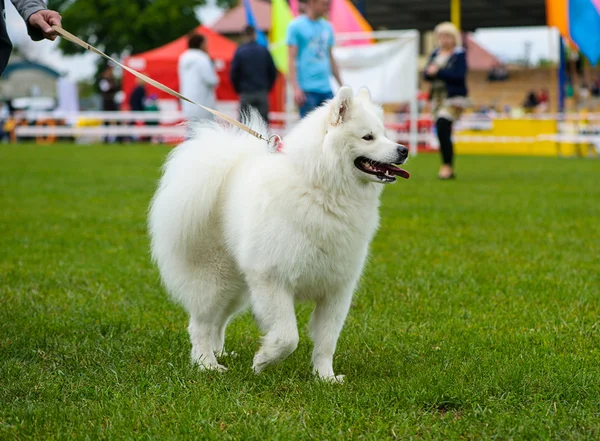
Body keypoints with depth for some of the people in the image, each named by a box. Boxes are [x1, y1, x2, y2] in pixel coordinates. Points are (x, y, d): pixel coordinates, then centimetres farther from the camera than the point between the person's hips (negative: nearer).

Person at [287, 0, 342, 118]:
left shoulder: (327, 27, 15)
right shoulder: (296, 26, -2)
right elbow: (292, 59, -7)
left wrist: (341, 86, 18)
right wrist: (296, 88, -16)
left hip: (326, 88, 6)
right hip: (307, 89, -6)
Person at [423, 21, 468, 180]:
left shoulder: (459, 54, -3)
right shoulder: (436, 54, 16)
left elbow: (459, 75, -16)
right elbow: (426, 74, 11)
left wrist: (438, 72, -15)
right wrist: (430, 72, -12)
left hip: (454, 98, -7)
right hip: (437, 97, 7)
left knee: (442, 127, -23)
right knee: (443, 133, 7)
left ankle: (447, 165, -20)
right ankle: (448, 169, 14)